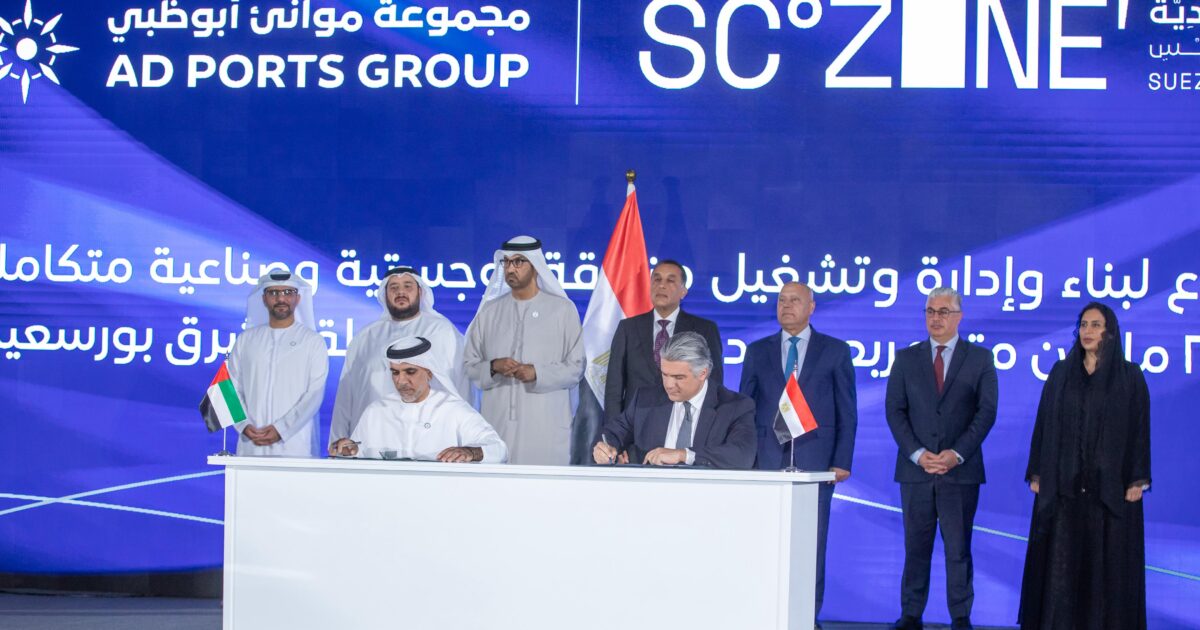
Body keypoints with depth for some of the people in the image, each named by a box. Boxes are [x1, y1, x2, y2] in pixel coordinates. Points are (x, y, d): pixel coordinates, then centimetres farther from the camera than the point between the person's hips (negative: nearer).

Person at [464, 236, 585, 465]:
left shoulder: (563, 309, 6)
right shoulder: (489, 311, 14)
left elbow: (576, 368, 1)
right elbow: (469, 366, 11)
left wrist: (537, 373, -13)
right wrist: (493, 368, -9)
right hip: (497, 425, 2)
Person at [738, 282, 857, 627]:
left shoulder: (835, 351, 7)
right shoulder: (757, 351, 12)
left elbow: (847, 412, 5)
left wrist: (842, 462, -3)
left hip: (816, 460, -1)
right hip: (767, 459, 2)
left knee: (812, 543, -1)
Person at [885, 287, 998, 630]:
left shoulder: (980, 358, 6)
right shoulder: (906, 358, 10)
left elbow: (986, 411, -1)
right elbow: (895, 410, 4)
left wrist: (957, 454, -11)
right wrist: (917, 454, -9)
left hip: (960, 470, -1)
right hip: (915, 469, 1)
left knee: (959, 548, 1)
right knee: (916, 546, 3)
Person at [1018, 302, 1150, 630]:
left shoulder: (1130, 376, 0)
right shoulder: (1061, 372, 7)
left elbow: (1139, 429, -2)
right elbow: (1044, 423, 7)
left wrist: (1138, 480, -8)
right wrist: (1037, 473, 1)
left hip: (1110, 484, -2)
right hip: (1063, 483, 2)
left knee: (1108, 562, 1)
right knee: (1059, 561, 1)